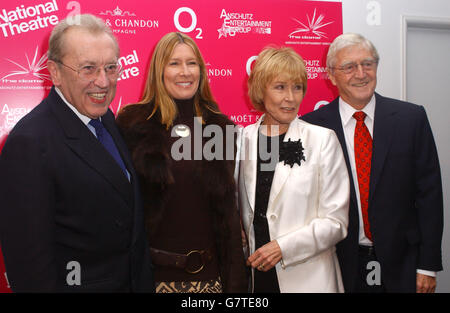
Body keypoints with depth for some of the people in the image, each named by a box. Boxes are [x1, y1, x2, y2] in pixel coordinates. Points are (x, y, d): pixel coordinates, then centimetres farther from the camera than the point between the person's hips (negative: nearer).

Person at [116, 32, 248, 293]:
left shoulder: (220, 127, 4)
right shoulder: (133, 123, -3)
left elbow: (229, 210, 7)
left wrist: (235, 279, 6)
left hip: (208, 271, 2)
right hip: (153, 270, -2)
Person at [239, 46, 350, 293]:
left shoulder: (323, 139, -6)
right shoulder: (244, 138, 1)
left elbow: (335, 221, -7)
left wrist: (283, 247, -14)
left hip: (308, 278, -2)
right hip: (254, 274, 3)